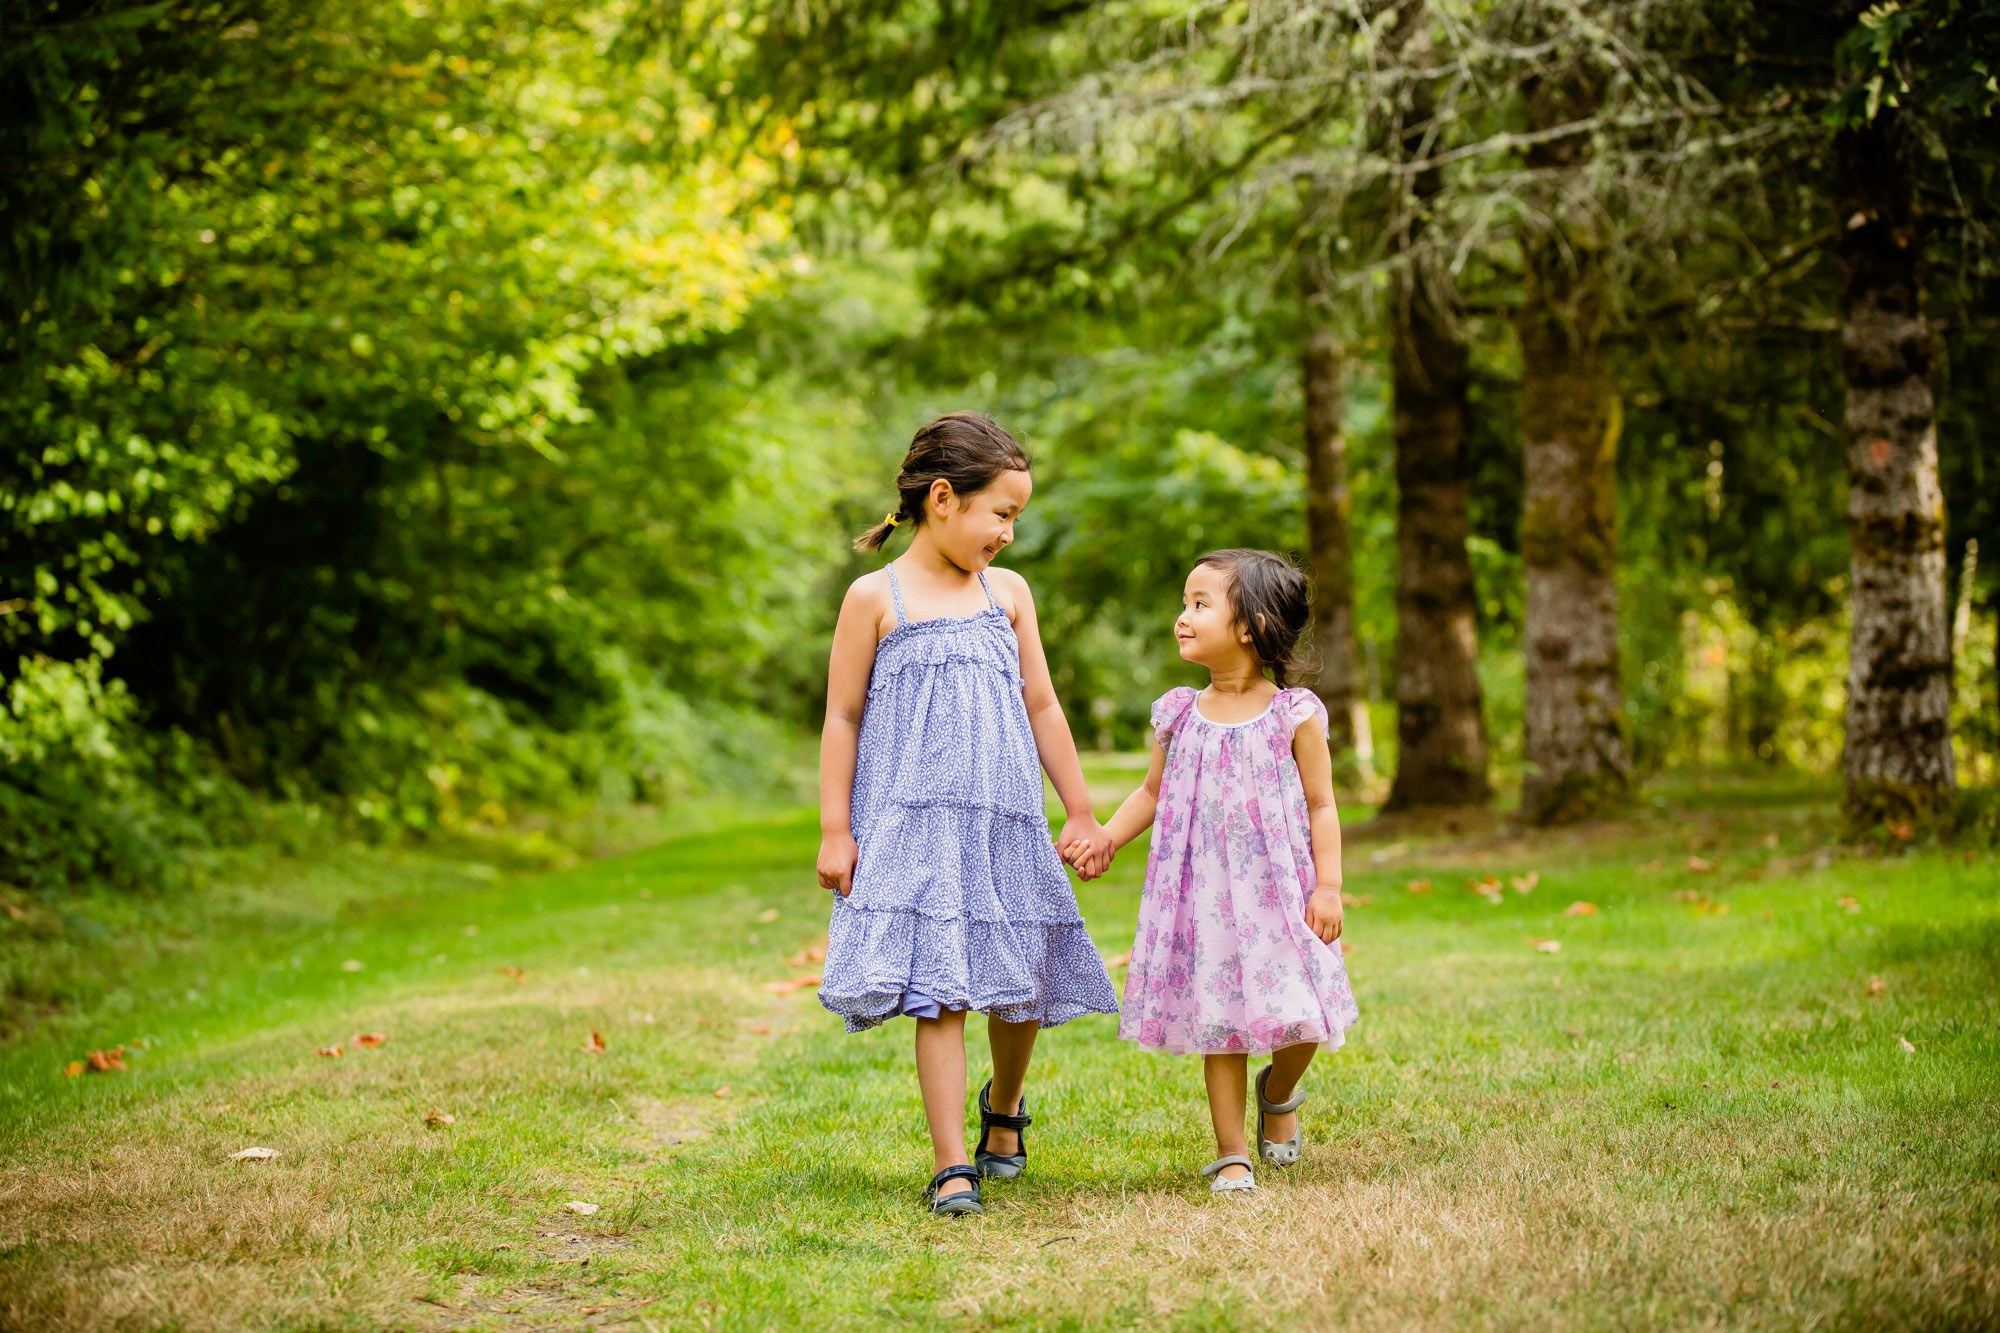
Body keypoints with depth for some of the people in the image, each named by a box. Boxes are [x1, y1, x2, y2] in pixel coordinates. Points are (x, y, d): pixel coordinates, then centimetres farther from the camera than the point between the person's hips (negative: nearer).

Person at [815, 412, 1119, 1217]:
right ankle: (951, 1166, -5)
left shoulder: (1007, 594, 10)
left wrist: (1081, 813, 15)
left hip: (1003, 821, 4)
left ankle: (1004, 1105, 39)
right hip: (913, 825, -4)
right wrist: (835, 831, -4)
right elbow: (842, 718, 0)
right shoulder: (876, 598, -2)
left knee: (1019, 980, 9)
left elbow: (1042, 706, 14)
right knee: (938, 988, -10)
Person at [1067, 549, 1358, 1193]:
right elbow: (1153, 792, 15)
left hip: (1277, 892, -2)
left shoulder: (1294, 715, -4)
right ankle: (1231, 1152, 12)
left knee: (1300, 1017, -3)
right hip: (1203, 894, 2)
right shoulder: (1180, 715, 5)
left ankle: (1279, 1092, 30)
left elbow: (1321, 806, -1)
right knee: (1218, 1017, 2)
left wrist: (1327, 886, -7)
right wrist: (1103, 841, 3)